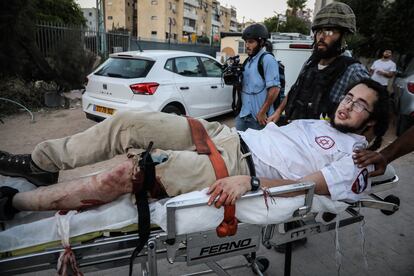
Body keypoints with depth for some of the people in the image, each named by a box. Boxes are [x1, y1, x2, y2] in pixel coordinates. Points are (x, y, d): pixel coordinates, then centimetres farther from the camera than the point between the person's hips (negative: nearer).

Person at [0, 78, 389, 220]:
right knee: (127, 122, -4)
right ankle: (38, 162, 15)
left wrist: (249, 182, -27)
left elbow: (306, 186, -15)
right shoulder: (319, 123, 24)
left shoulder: (354, 157, 1)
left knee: (132, 168, -19)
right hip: (227, 136, 7)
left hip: (237, 166, -7)